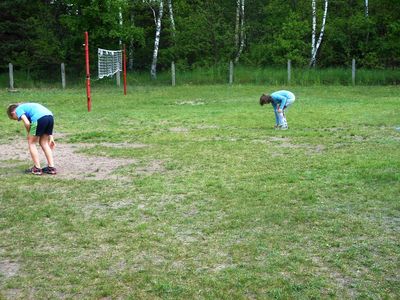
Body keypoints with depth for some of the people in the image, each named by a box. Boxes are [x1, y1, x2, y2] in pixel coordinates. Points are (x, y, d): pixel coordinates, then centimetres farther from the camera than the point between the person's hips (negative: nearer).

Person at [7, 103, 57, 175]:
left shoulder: (18, 110, 17)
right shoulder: (28, 106, 38)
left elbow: (27, 123, -2)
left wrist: (29, 135, 17)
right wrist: (51, 137, 30)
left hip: (40, 118, -7)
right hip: (50, 116, 7)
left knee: (31, 142, 11)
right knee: (44, 142, 21)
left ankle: (37, 168, 11)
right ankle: (51, 167, 19)